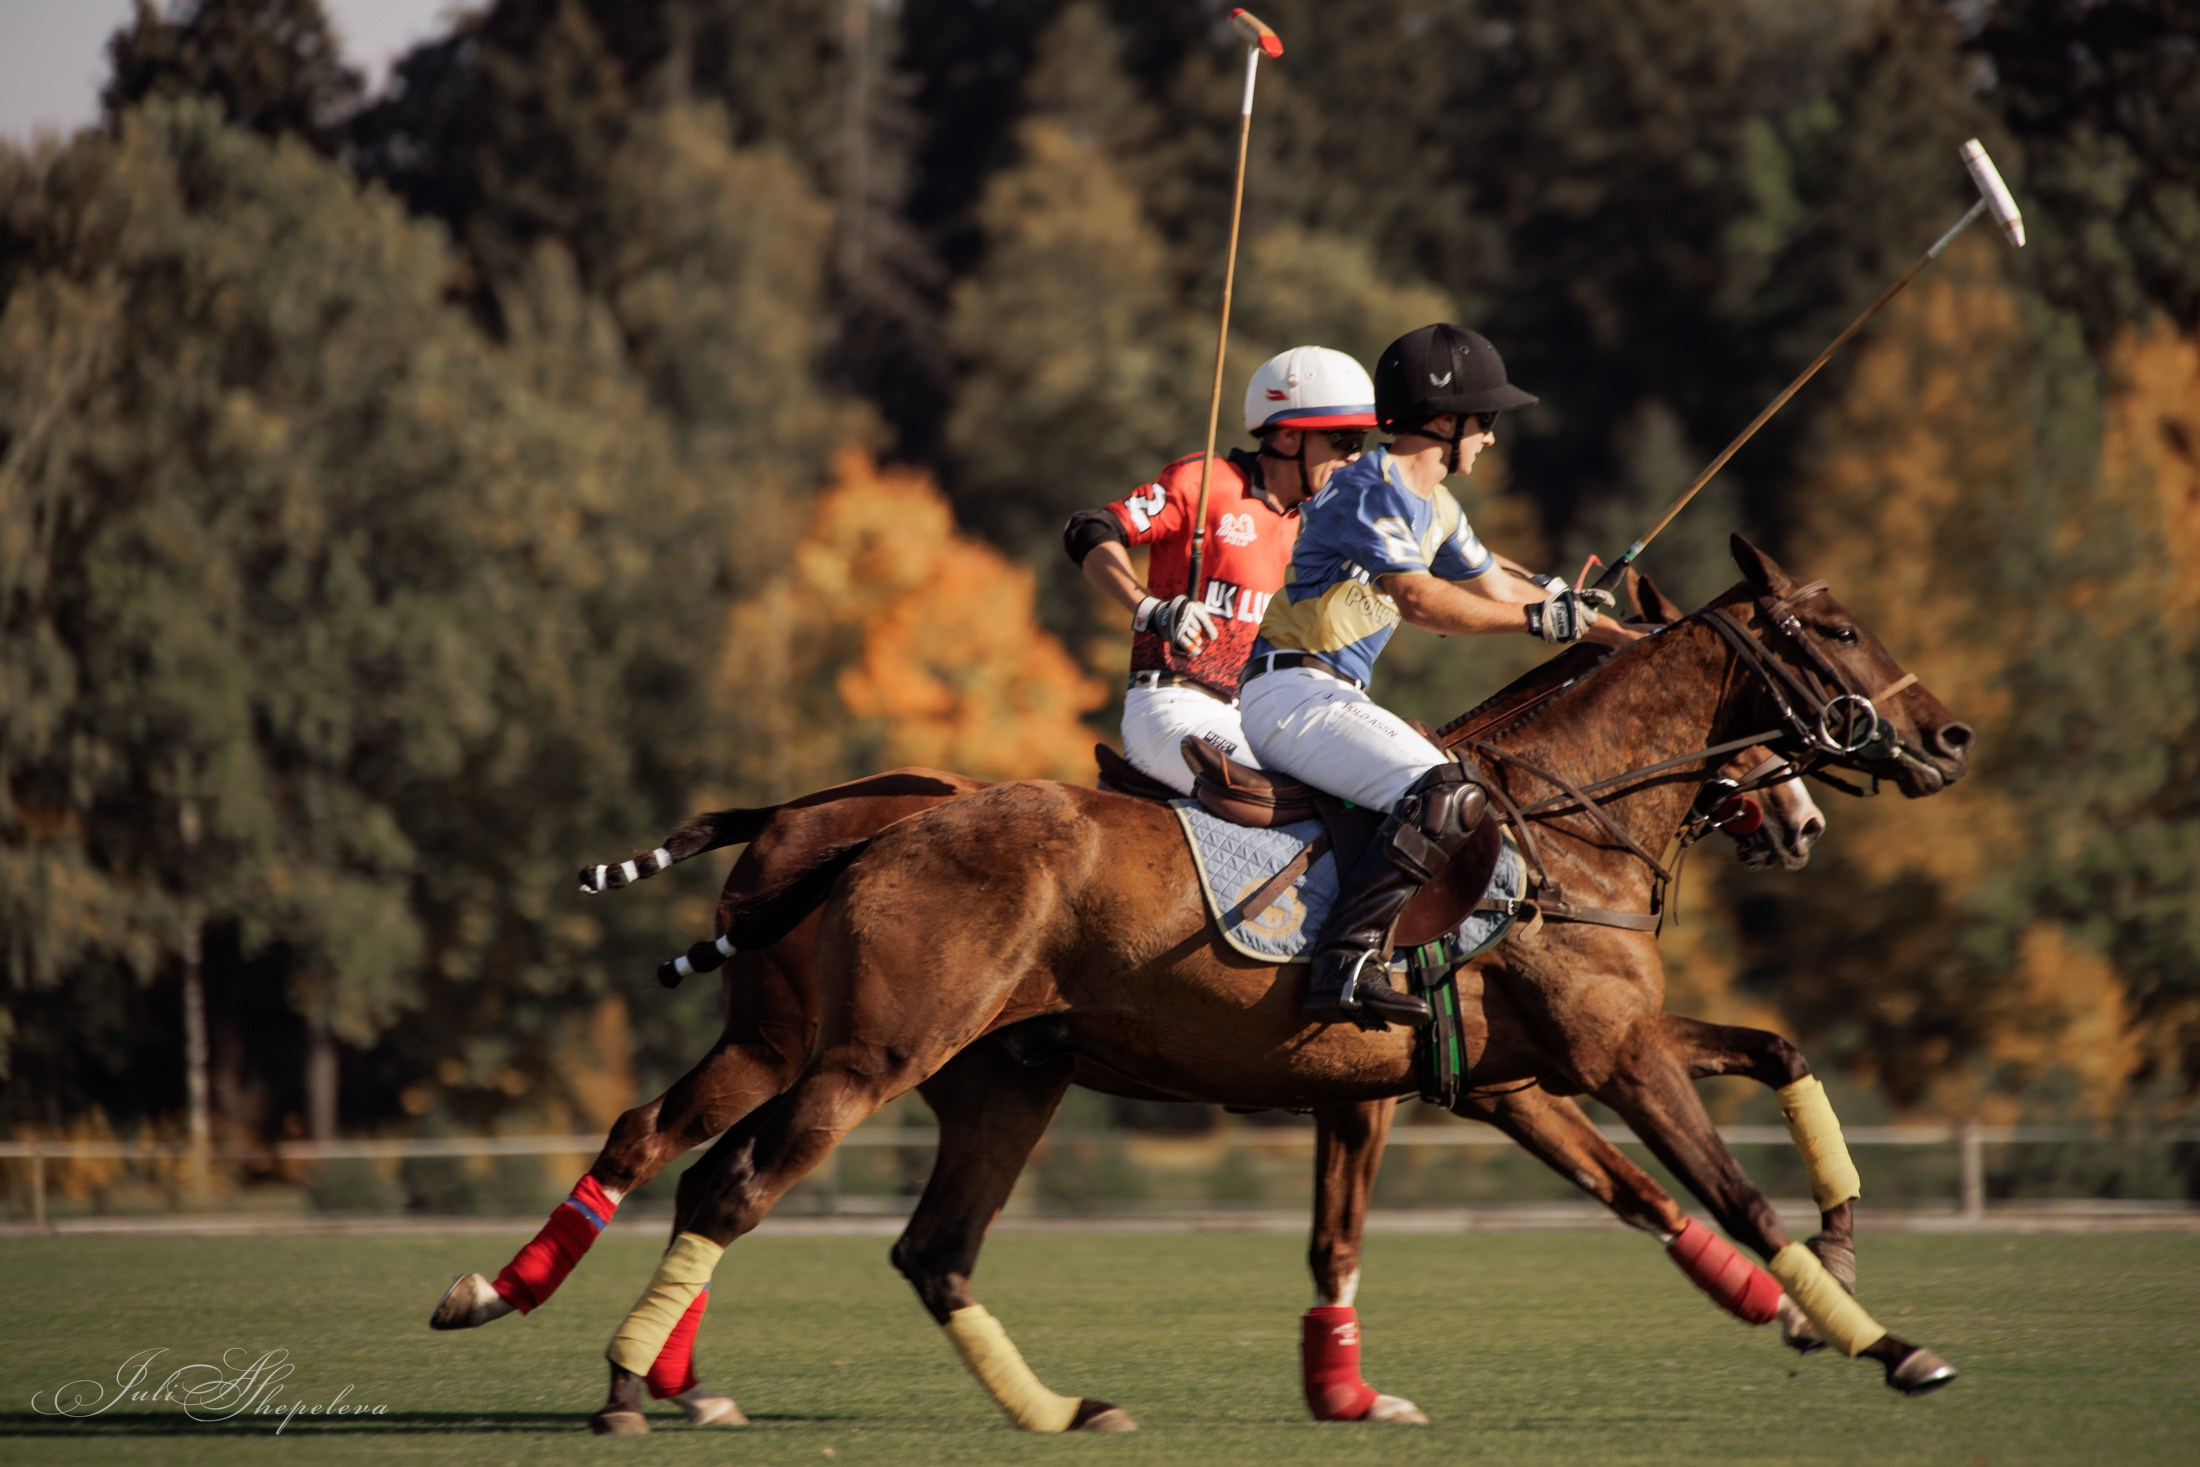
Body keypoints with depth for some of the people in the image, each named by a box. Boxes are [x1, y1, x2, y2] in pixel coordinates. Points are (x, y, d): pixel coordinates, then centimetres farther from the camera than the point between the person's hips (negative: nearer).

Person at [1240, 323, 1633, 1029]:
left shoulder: (1435, 510, 17)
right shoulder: (1367, 488, -13)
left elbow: (1492, 581, 29)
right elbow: (1418, 599, -25)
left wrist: (1623, 637, 30)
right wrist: (1539, 618, -22)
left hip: (1334, 698, 11)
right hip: (1291, 693, -11)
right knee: (1448, 799, -28)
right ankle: (1348, 962, -36)